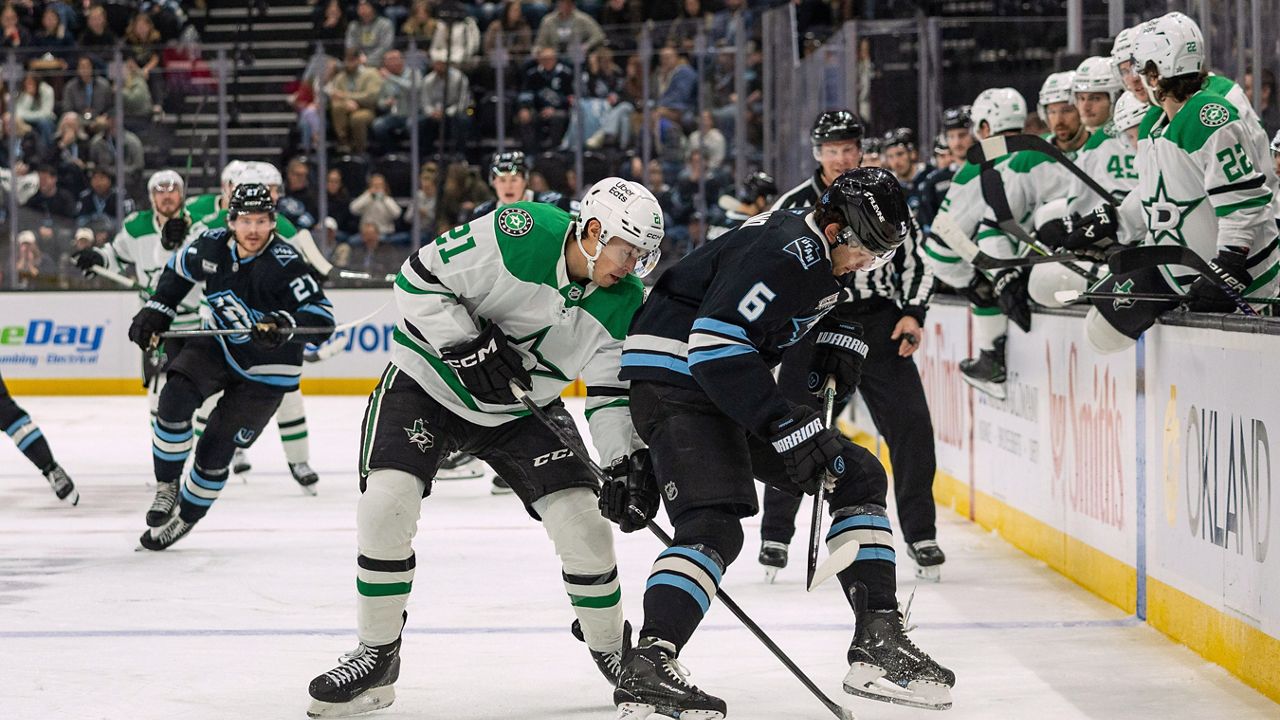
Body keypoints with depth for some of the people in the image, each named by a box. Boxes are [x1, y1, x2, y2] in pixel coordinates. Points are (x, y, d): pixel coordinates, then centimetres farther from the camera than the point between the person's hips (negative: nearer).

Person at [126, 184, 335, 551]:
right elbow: (179, 269, 10)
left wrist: (287, 324, -49)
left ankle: (186, 517, 23)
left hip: (264, 371, -4)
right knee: (175, 398, -21)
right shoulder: (214, 245, -12)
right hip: (218, 344, 4)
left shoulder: (283, 264, -28)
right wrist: (156, 311, 4)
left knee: (215, 450, -2)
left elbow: (322, 318, -32)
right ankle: (167, 489, -3)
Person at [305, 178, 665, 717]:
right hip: (428, 380, -4)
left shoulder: (624, 303, -11)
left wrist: (629, 460, -17)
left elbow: (612, 390, -3)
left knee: (581, 519, -8)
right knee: (385, 506, -20)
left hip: (522, 406, 4)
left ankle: (611, 649, 14)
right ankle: (377, 655, -3)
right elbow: (419, 279, -22)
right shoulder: (518, 233, -27)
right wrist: (467, 345, -29)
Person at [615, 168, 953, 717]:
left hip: (734, 386, 11)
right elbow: (714, 346, -30)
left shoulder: (823, 253, 10)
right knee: (714, 527, -28)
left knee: (859, 477, 10)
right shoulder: (785, 253, -22)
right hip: (678, 379, -11)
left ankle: (878, 640, 6)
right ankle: (647, 666, -35)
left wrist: (837, 340, 15)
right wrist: (788, 426, -29)